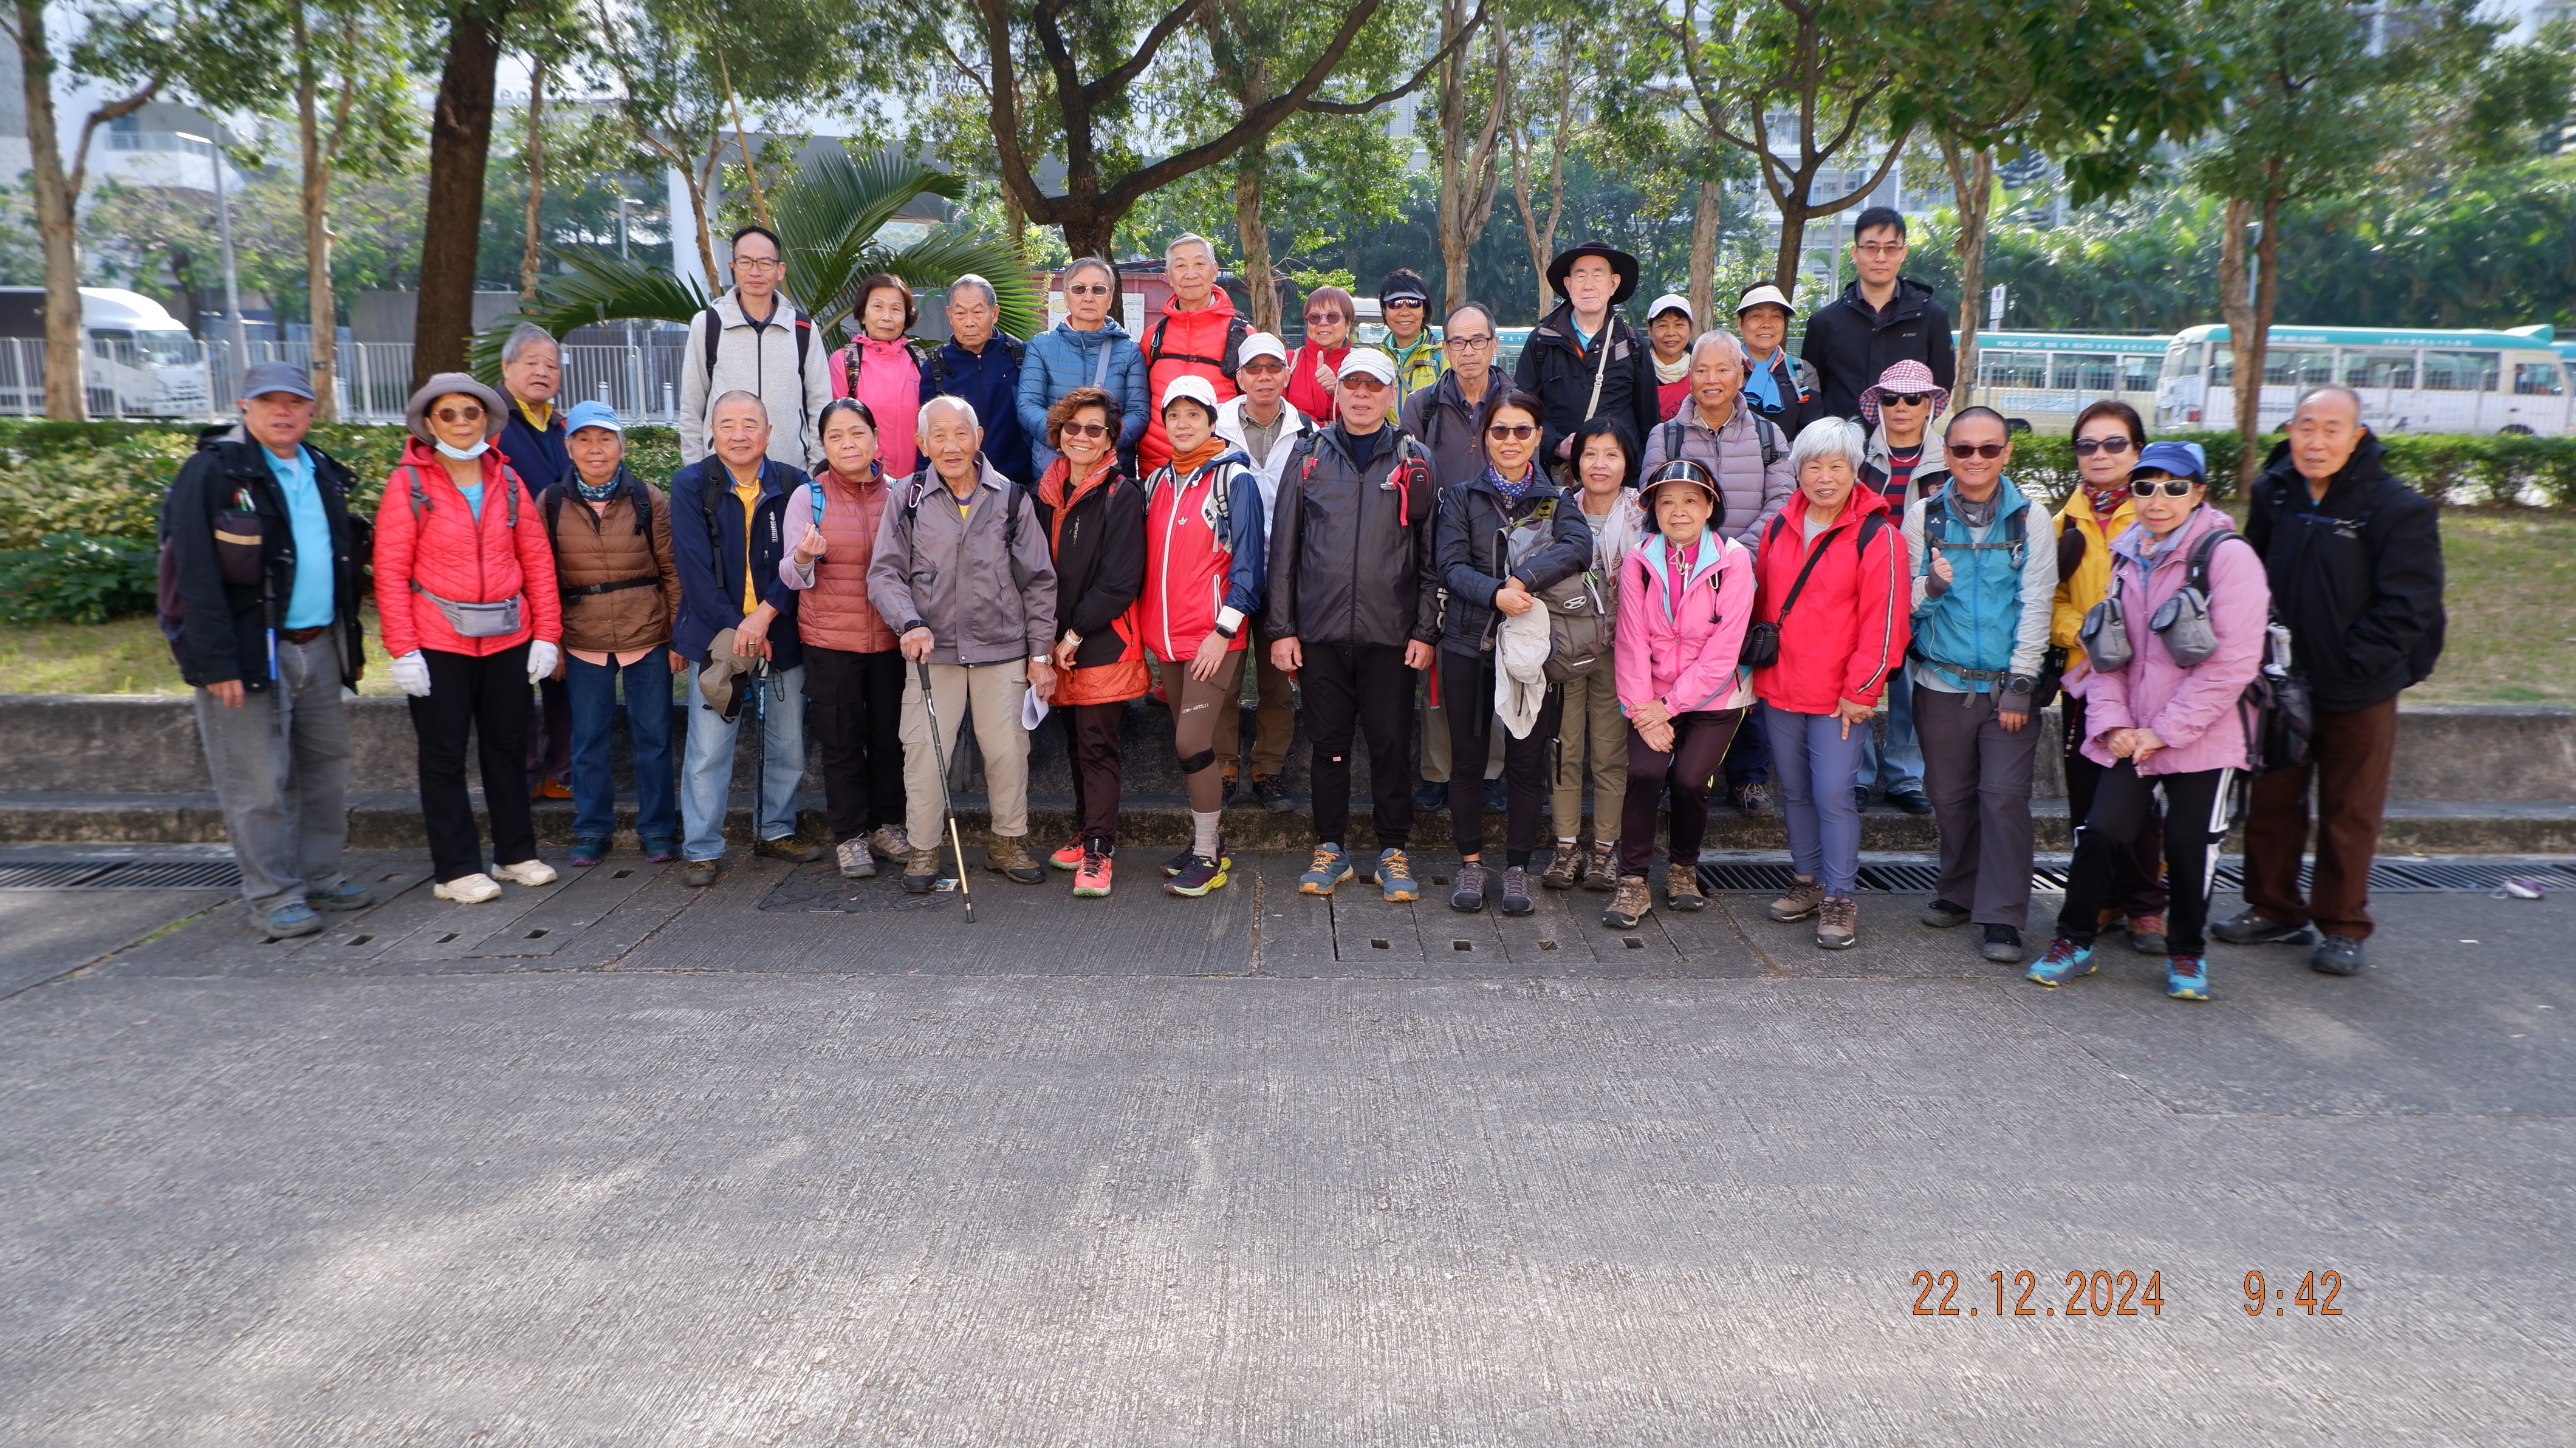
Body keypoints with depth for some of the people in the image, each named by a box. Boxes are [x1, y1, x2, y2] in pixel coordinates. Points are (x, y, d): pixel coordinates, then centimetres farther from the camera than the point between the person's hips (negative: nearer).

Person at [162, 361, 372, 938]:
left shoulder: (323, 473, 14)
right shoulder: (211, 472, -6)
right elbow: (196, 575, -12)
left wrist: (350, 642, 15)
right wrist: (215, 662, -18)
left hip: (318, 647, 6)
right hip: (251, 652, -6)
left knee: (326, 767, 12)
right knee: (259, 782, -2)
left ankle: (320, 876, 24)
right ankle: (272, 898, 6)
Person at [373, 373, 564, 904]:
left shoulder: (507, 481, 6)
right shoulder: (409, 483, -4)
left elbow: (538, 560, 7)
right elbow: (390, 572, -7)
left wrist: (547, 634, 1)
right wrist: (403, 650, -12)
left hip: (508, 639, 3)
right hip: (439, 643, -3)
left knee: (508, 747, 12)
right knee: (444, 756, 5)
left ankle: (516, 854, 25)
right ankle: (456, 870, 13)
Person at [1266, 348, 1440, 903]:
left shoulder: (1414, 462, 7)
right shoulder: (1309, 456, 9)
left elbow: (1430, 554, 4)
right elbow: (1284, 546, 8)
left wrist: (1426, 631, -4)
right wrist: (1281, 628, 1)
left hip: (1391, 631, -1)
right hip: (1320, 629, 1)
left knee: (1391, 744, 2)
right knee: (1328, 742, 7)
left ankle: (1394, 852, 14)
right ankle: (1330, 850, 19)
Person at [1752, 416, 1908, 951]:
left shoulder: (1877, 536, -8)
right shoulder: (1779, 529, 9)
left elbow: (1883, 621, -10)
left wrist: (1860, 690, -11)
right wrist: (1757, 663, 13)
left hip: (1839, 697, -6)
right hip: (1778, 689, 6)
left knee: (1833, 793, -7)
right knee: (1794, 791, 14)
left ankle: (1839, 899, 3)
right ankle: (1809, 881, 28)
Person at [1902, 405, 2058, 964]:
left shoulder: (2031, 518, 2)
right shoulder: (1923, 515, 4)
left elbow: (2036, 605, -2)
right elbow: (1903, 600, 5)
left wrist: (2020, 685, -8)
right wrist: (1930, 588, -18)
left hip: (2007, 684, -1)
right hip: (1942, 681, 1)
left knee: (2005, 795, -7)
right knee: (1949, 794, 7)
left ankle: (2003, 917, 1)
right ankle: (1960, 893, 26)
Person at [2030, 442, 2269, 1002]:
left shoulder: (2227, 556, -9)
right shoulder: (2124, 555, 8)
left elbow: (2233, 662, -14)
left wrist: (2165, 730, -14)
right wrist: (2111, 722, -2)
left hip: (2203, 736, -4)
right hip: (2130, 735, 4)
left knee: (2189, 843, 3)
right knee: (2101, 830, -5)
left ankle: (2187, 953, 24)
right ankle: (2075, 940, 12)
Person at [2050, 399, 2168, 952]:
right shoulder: (2067, 520, 11)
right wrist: (2080, 631, -7)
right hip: (2083, 676, 4)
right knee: (2086, 795, 8)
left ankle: (2144, 905, 15)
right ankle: (2102, 897, 24)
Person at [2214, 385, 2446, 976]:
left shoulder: (2399, 509, -12)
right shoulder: (2273, 495, 2)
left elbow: (2407, 607, -11)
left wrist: (2350, 665, -16)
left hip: (2358, 696, -4)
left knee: (2349, 816, 6)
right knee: (2270, 805, 12)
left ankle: (2342, 928, 19)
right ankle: (2274, 910, 28)